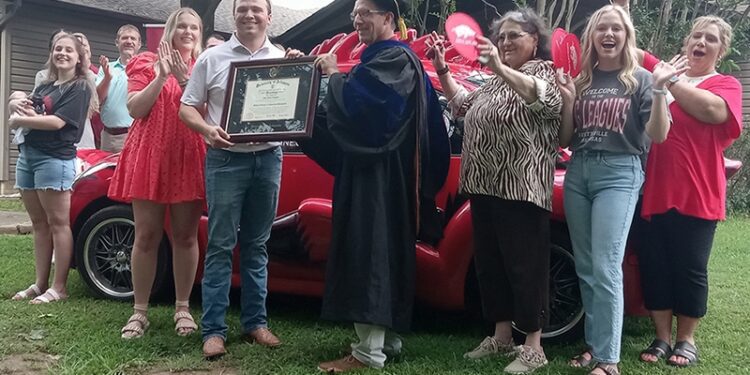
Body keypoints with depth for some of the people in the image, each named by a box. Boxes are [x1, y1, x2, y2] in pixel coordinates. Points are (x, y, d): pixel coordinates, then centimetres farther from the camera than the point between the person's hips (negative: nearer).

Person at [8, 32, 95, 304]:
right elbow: (16, 103, 16)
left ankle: (59, 288, -2)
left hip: (55, 159, -8)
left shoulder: (79, 88, -2)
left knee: (58, 223, -5)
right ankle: (40, 284, 16)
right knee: (39, 224, 10)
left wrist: (19, 120, -8)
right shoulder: (45, 85, 21)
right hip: (27, 155, 8)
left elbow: (57, 122, -14)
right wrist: (18, 103, -7)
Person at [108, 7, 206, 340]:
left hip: (189, 158, 1)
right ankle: (139, 311, 9)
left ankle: (183, 308, 13)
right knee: (146, 236, 0)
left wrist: (185, 79, -13)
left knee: (185, 236, 4)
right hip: (149, 155, -1)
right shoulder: (146, 64, 9)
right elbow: (134, 109, -2)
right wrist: (161, 77, -10)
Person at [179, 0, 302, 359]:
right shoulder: (212, 58, 4)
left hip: (268, 158, 3)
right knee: (220, 245, -2)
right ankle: (213, 329, 3)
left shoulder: (284, 59, 10)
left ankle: (255, 322, 18)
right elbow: (187, 108, 4)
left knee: (256, 245, 10)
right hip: (226, 159, -2)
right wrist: (208, 131, -17)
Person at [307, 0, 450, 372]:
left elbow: (356, 103, -24)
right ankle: (387, 337, 20)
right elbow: (359, 108, 19)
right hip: (373, 167, 10)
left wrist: (334, 74, -9)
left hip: (381, 171, -10)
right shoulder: (379, 58, 19)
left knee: (370, 251, -11)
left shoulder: (396, 59, -12)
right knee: (382, 251, 12)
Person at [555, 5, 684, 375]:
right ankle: (594, 344, 17)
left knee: (605, 269, -11)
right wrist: (568, 100, -3)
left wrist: (659, 89, -19)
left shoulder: (639, 79, 1)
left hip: (619, 173, -5)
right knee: (585, 269, 7)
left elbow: (657, 135, -6)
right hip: (578, 173, 5)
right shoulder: (581, 81, 12)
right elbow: (564, 141, 12)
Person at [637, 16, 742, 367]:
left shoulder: (727, 85, 3)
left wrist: (671, 81, -13)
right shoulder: (666, 75, 16)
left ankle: (686, 340, 19)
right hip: (656, 190, 4)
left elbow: (714, 110, -18)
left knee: (690, 269, 3)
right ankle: (662, 338, 18)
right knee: (652, 265, 5)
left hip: (697, 194, -3)